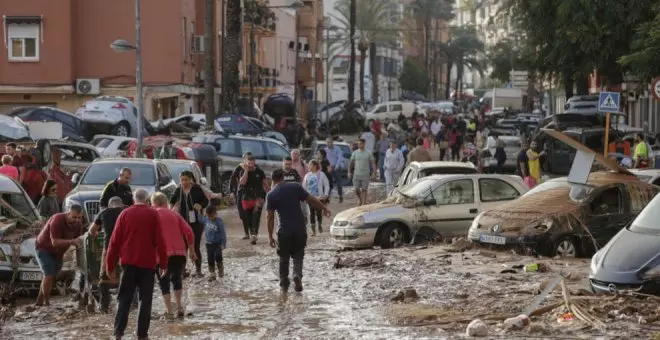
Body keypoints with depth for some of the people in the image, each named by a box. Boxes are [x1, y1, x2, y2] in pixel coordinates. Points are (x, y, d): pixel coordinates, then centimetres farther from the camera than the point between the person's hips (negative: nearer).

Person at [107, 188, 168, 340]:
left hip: (128, 262, 2)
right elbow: (160, 241, -5)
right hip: (147, 263, -1)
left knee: (124, 298, 7)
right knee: (145, 299, 6)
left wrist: (110, 265, 7)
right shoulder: (153, 214, 0)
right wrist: (163, 264, 1)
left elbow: (115, 241, 3)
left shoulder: (125, 213, 4)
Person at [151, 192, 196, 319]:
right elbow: (188, 231, 9)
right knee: (177, 278, 23)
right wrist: (191, 250, 14)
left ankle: (169, 312, -1)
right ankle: (179, 308, 13)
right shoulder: (174, 214, 16)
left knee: (164, 282, 8)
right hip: (180, 252, 4)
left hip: (163, 254, -3)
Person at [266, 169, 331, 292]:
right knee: (298, 256, 14)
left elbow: (270, 217, -4)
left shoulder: (271, 195, -3)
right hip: (300, 229, 1)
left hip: (285, 231, -1)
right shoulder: (295, 187, -1)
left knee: (284, 258, 16)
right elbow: (311, 200, 1)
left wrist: (270, 236, 0)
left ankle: (284, 284, 20)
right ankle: (297, 275, -12)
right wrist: (324, 208, 17)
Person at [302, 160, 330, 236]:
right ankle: (313, 230, 6)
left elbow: (326, 185, -1)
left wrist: (325, 195, -8)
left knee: (319, 212, 2)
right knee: (312, 213, 1)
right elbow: (304, 186, 9)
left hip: (319, 197, -2)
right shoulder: (307, 175, 4)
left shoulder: (321, 174, -5)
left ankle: (320, 226, 27)